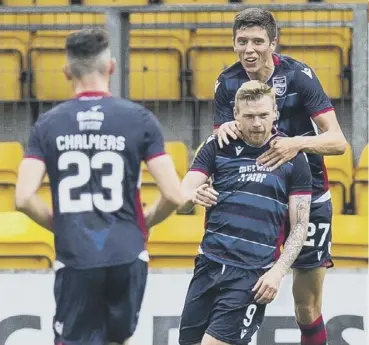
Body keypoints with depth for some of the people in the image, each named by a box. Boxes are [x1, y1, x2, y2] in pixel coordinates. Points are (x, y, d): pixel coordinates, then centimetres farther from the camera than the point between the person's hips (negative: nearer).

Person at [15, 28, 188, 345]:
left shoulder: (48, 124, 2)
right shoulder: (139, 119, -1)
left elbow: (24, 199, -5)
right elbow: (174, 195, -5)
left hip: (75, 260, -1)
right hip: (127, 257, 1)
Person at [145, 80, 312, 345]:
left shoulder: (293, 158, 1)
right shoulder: (217, 147, 6)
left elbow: (300, 225, 2)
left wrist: (277, 272, -11)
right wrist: (195, 196, -26)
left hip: (253, 274, -4)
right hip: (209, 264, 4)